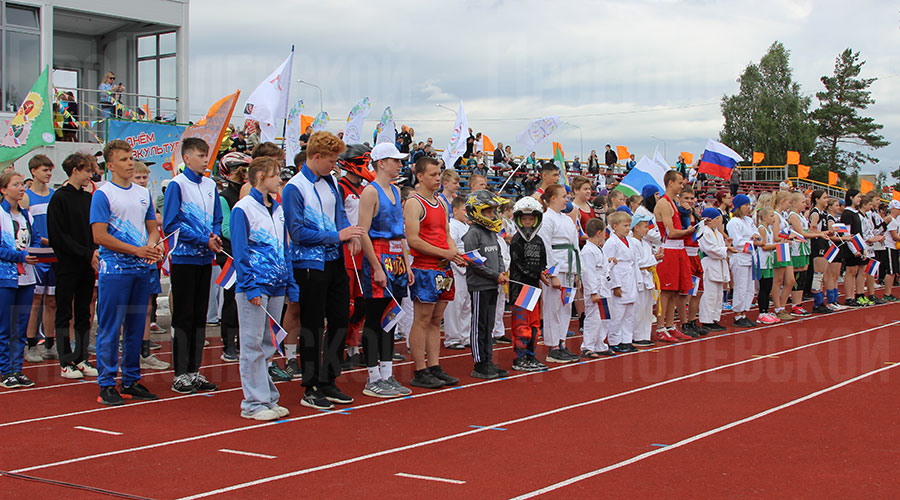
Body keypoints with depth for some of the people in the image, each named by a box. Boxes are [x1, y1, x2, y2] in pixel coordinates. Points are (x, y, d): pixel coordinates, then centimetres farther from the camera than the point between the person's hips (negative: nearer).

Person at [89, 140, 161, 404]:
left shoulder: (144, 193, 13)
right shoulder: (103, 194, -6)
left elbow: (153, 228, 18)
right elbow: (99, 236, -11)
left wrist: (152, 246, -5)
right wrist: (136, 250, -15)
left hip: (141, 270, 6)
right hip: (114, 270, -6)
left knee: (136, 328, 10)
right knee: (110, 329, -4)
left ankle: (131, 381, 18)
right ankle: (107, 384, 2)